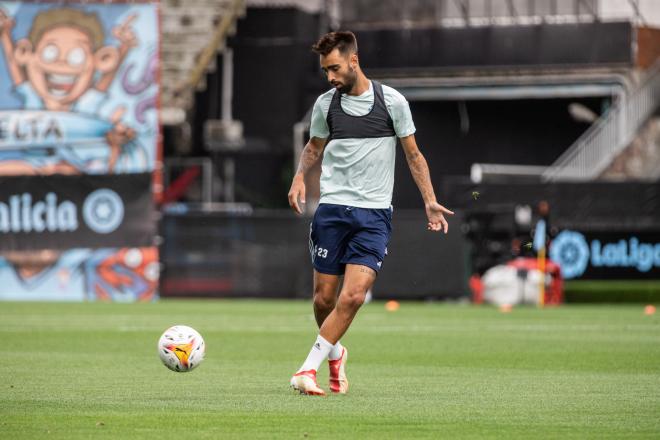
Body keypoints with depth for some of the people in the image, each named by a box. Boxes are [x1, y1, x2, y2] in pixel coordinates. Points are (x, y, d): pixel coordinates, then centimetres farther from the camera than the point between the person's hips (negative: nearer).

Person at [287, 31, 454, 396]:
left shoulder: (392, 101, -1)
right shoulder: (325, 104, 6)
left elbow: (413, 154, 8)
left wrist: (429, 201, 1)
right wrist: (300, 176, 2)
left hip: (374, 213, -2)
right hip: (331, 210, 2)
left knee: (352, 296, -17)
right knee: (324, 298, 2)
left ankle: (308, 369, -13)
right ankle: (335, 354, 31)